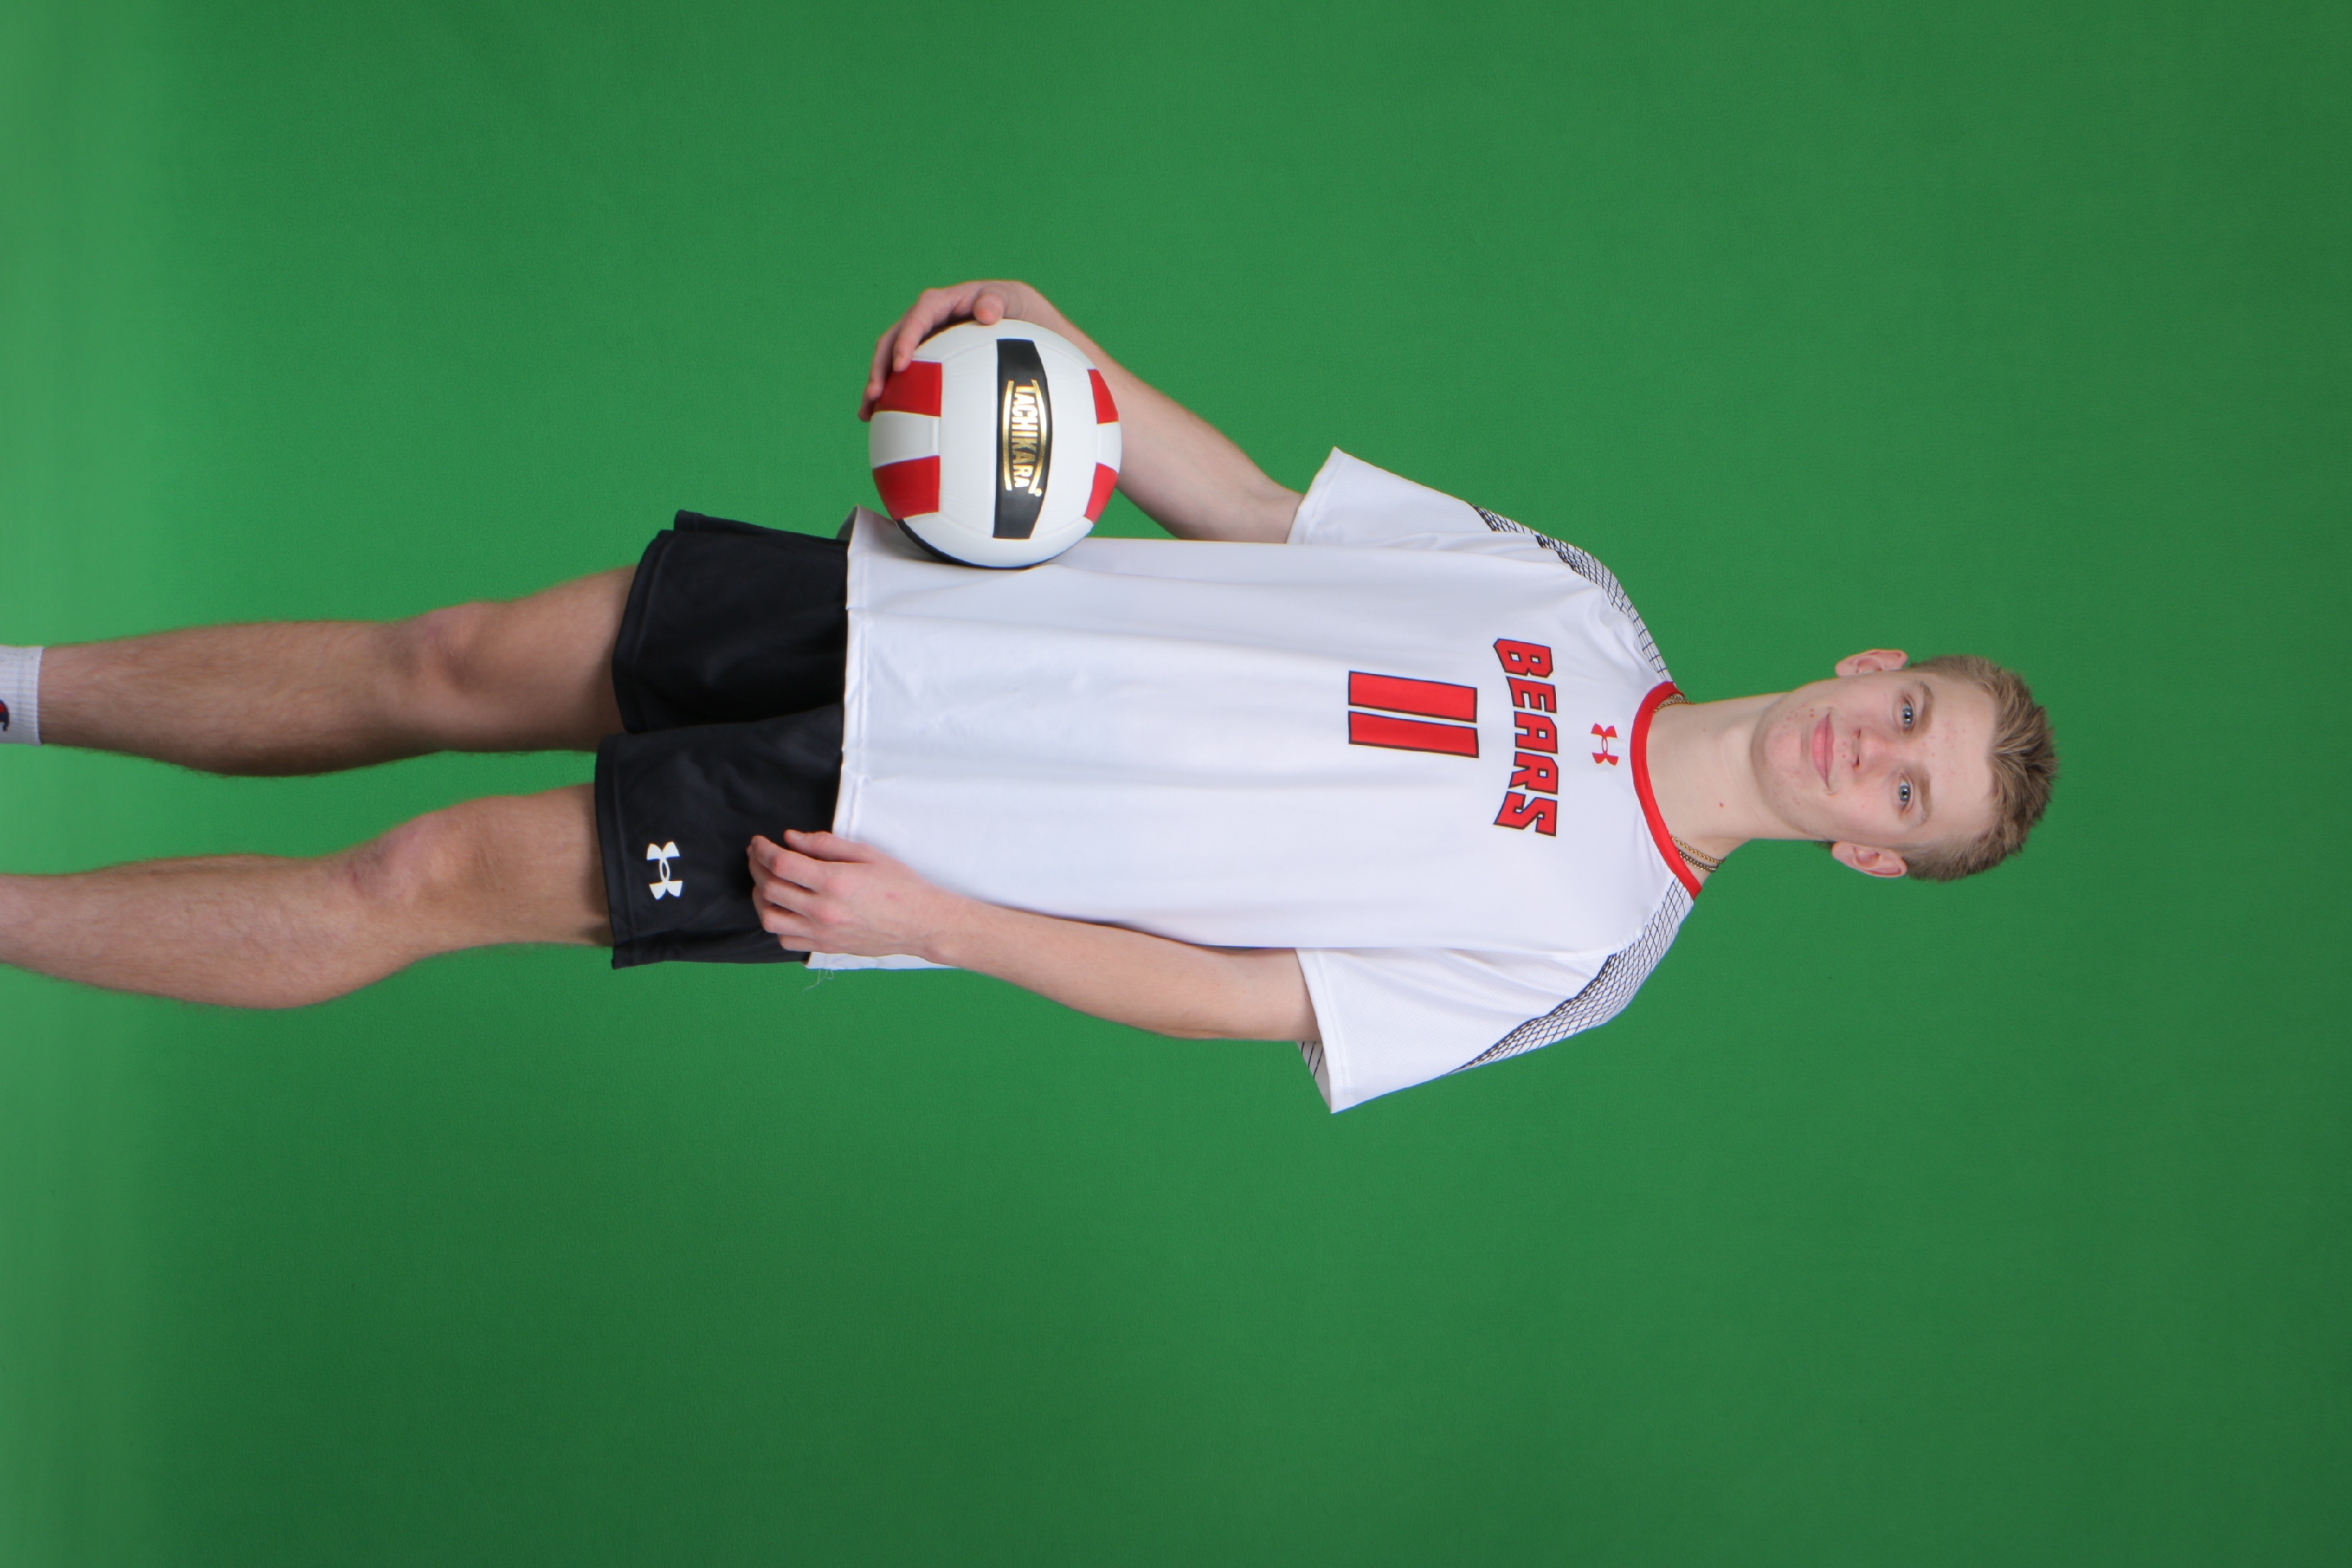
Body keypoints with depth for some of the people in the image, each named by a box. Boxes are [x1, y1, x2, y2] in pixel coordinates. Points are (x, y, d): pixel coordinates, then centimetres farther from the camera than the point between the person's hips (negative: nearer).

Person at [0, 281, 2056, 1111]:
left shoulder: (1573, 937, -9)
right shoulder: (1578, 601, 6)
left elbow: (1246, 1001, -12)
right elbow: (1261, 519, 10)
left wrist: (935, 921, -18)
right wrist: (1063, 349, -4)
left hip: (870, 839, -5)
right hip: (899, 619, 5)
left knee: (426, 881, -9)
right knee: (447, 669, 4)